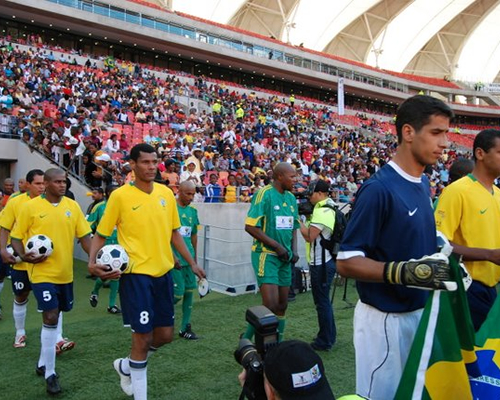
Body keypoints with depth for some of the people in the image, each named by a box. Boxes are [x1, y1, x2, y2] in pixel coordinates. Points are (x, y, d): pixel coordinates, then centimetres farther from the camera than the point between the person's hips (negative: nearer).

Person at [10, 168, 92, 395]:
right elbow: (16, 237, -1)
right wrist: (23, 256, -19)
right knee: (50, 318, -10)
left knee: (54, 317, 18)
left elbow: (84, 236, 2)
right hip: (42, 273, -4)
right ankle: (50, 374, 5)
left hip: (65, 273, 5)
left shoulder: (72, 206, 1)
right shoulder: (30, 207, -8)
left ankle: (43, 363, 38)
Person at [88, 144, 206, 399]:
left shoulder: (166, 193, 6)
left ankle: (126, 366, 39)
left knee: (165, 334, 12)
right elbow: (100, 234, -2)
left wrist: (192, 263, 11)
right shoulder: (120, 196, -8)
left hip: (163, 272, 6)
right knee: (143, 336, -1)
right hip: (136, 274, -5)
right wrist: (92, 262, -19)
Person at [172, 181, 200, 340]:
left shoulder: (193, 211, 11)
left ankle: (185, 328, 18)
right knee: (178, 293, -7)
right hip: (175, 259, -6)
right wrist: (172, 255, -15)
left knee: (189, 291, 7)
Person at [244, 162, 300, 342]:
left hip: (284, 257, 7)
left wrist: (294, 250, 3)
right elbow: (250, 226, -17)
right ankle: (246, 339, 8)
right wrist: (276, 245, -16)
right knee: (270, 305, -13)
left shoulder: (291, 198, 10)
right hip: (266, 254, -7)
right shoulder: (264, 194, -12)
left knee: (282, 305, 11)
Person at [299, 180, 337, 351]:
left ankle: (325, 341, 9)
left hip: (321, 263, -10)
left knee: (322, 301, -1)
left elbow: (309, 236, -19)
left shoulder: (321, 212, -19)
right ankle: (329, 335, 31)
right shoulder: (328, 209, 13)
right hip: (326, 260, 10)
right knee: (324, 300, 20)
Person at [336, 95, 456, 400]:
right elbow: (346, 262, -21)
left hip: (420, 312, 9)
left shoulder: (424, 183, 5)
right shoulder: (379, 188, -21)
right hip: (385, 319, -8)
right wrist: (404, 272, -31)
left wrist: (444, 263, 3)